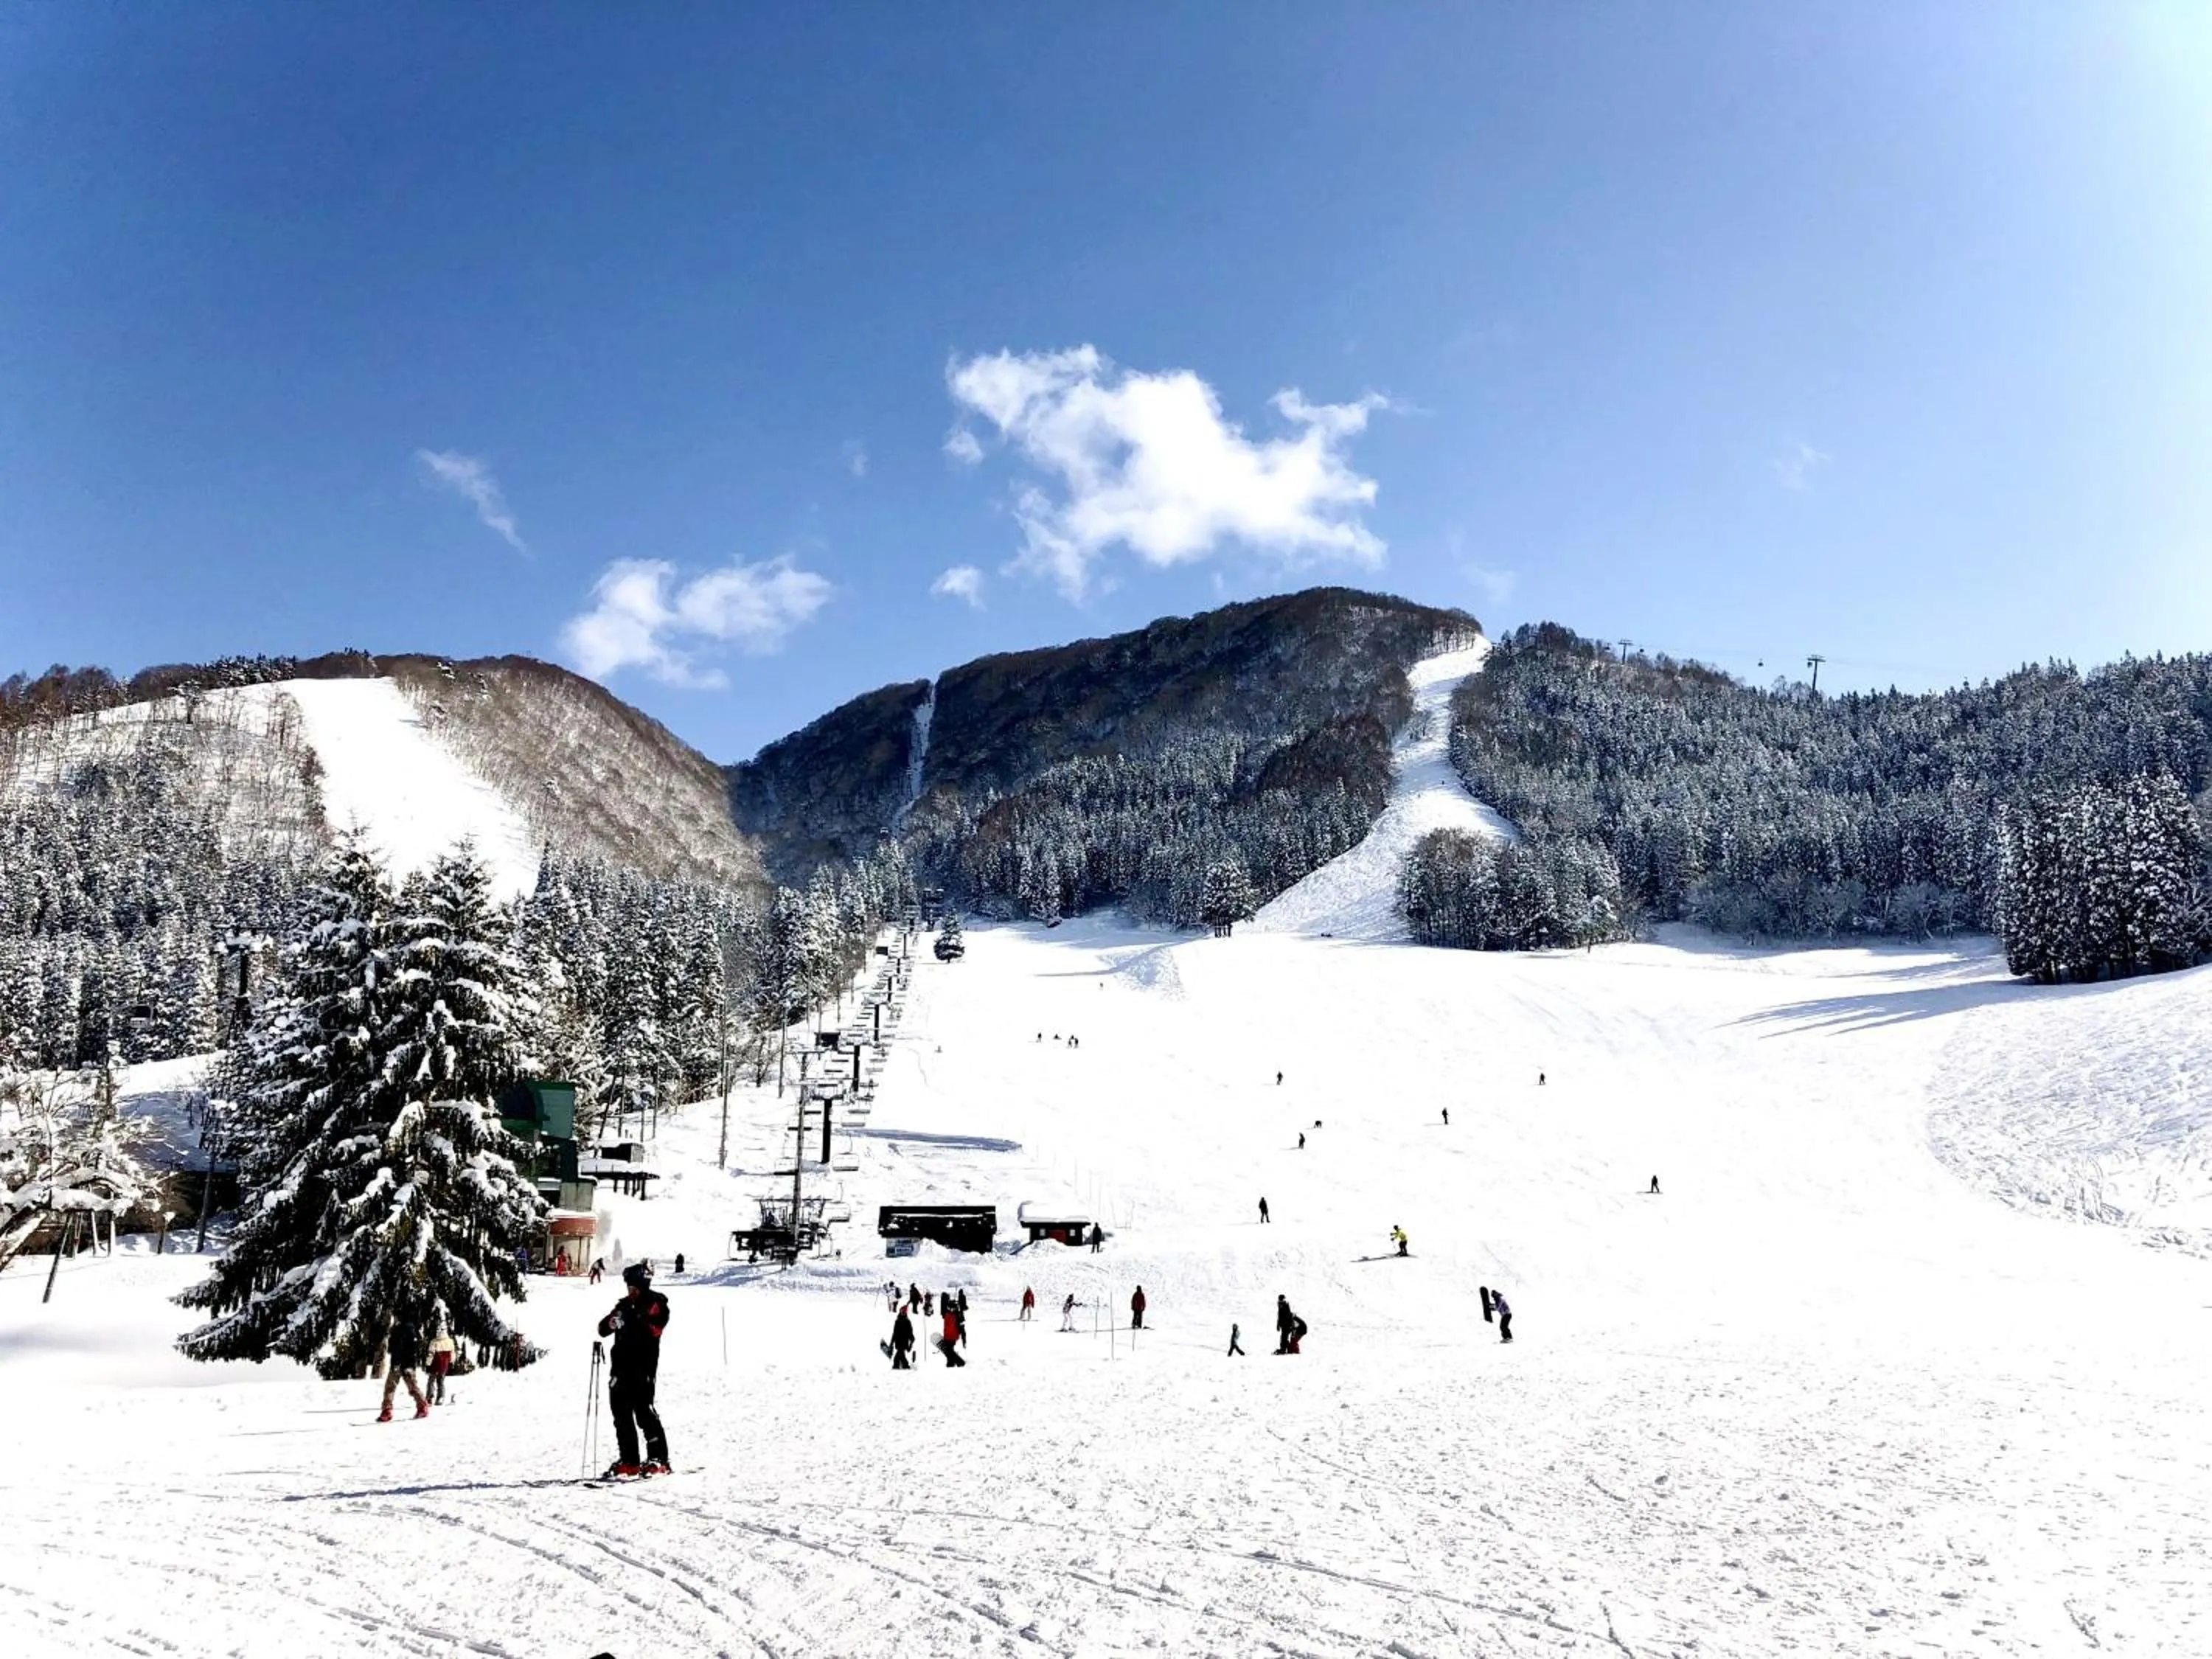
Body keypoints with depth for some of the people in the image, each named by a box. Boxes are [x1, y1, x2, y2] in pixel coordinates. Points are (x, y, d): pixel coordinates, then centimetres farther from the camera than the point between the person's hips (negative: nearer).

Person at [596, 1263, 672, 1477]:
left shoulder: (656, 1303, -1)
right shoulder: (625, 1304, 17)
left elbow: (652, 1329, -15)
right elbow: (603, 1329, 14)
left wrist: (628, 1322, -25)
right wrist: (611, 1323, -9)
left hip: (643, 1368, -7)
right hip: (621, 1366, 7)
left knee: (644, 1412, -10)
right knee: (621, 1414, 6)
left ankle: (659, 1460, -6)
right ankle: (629, 1461, 14)